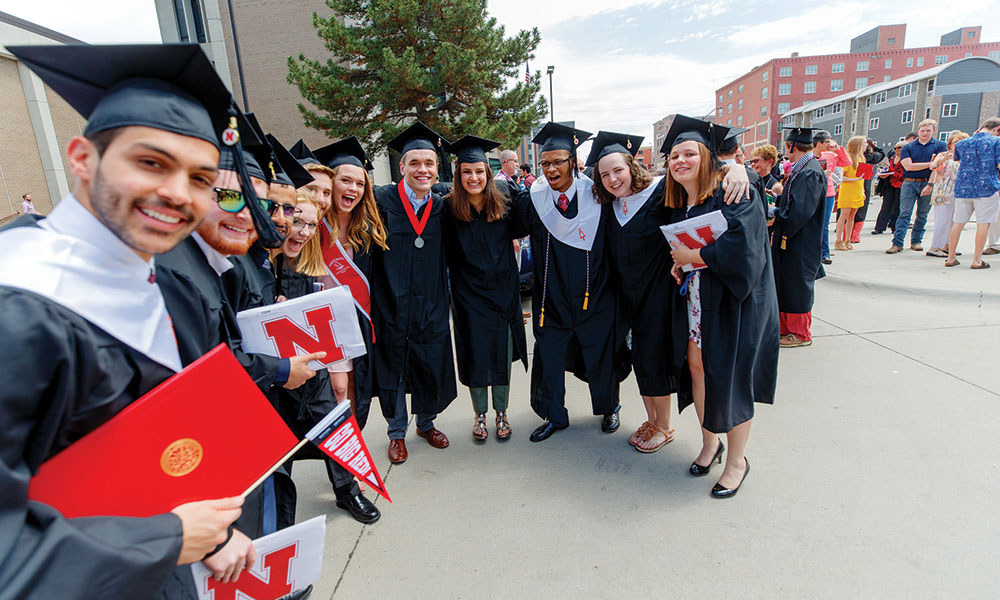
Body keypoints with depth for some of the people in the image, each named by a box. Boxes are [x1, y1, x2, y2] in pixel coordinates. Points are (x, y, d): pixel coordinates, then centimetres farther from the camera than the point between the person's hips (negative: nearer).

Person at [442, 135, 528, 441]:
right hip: (469, 294, -1)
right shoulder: (448, 208, -6)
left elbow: (518, 231, 14)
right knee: (475, 355, 7)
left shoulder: (503, 204, -1)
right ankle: (479, 413, 28)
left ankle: (501, 412, 29)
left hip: (502, 291, 2)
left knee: (502, 355, 9)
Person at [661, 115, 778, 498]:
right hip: (693, 301, 7)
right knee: (696, 367, 9)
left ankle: (737, 460, 22)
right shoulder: (677, 206, 10)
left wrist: (694, 256, -16)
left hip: (731, 303, -6)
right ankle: (710, 442, 32)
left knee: (729, 378, 1)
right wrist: (677, 265, 2)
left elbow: (742, 247, -26)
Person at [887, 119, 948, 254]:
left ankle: (916, 241, 15)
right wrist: (930, 164, -8)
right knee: (904, 213, -8)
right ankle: (897, 243, -12)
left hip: (928, 184, 1)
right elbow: (908, 166, -4)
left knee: (922, 215, 6)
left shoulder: (940, 145, 8)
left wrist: (930, 184, -13)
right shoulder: (907, 147, 9)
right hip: (909, 183, -1)